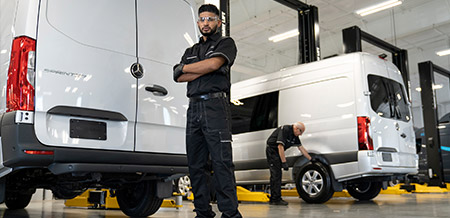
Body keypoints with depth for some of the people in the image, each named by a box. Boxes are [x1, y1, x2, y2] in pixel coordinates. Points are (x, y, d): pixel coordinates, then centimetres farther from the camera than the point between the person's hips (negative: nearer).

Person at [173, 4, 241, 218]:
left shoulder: (226, 43, 11)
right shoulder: (190, 51, 26)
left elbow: (214, 63, -10)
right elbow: (179, 78, 9)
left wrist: (185, 67, 3)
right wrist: (205, 70, -5)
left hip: (215, 106, -6)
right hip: (194, 108, 6)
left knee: (221, 161, -12)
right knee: (196, 163, 3)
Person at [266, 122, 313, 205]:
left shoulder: (295, 136, 6)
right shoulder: (285, 130, -21)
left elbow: (301, 148, 13)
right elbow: (280, 146, -27)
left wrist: (311, 159, 14)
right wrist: (284, 162, -29)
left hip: (277, 152, 10)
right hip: (272, 150, -10)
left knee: (276, 175, 11)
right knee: (276, 175, -12)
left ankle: (273, 199, 17)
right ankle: (276, 199, -11)